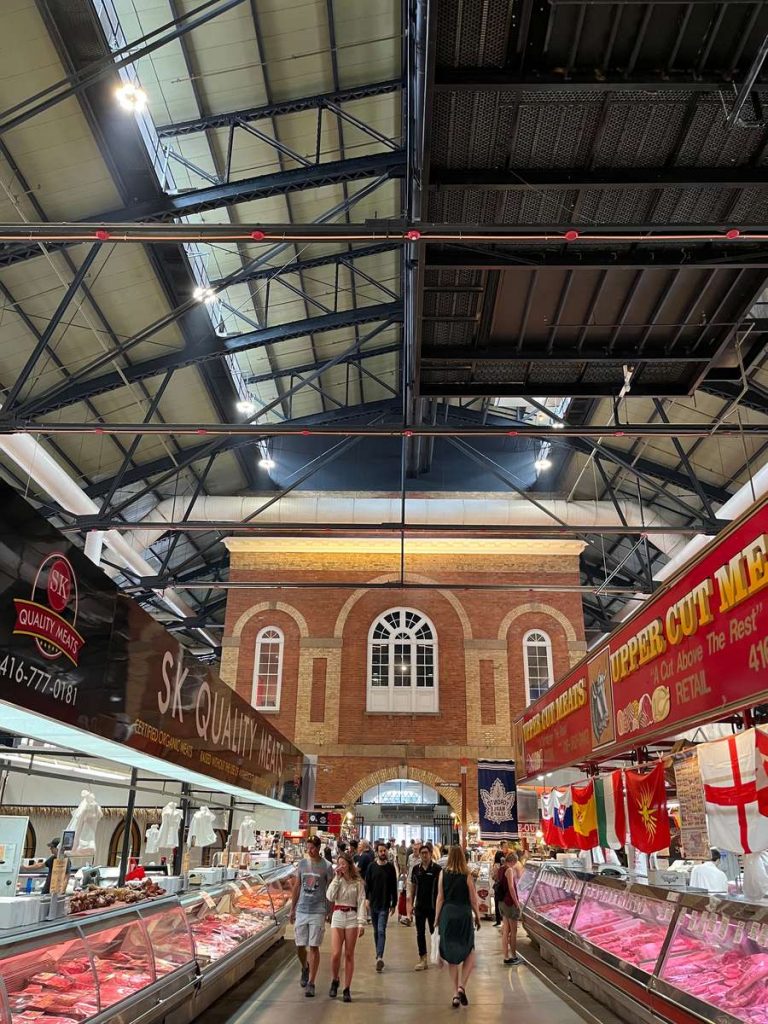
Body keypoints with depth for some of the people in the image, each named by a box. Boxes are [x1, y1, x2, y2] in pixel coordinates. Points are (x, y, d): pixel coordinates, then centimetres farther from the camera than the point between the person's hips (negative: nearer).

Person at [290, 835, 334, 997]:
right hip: (301, 910, 3)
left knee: (314, 947, -1)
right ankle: (305, 968, 37)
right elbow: (296, 887, 12)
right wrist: (292, 909, 12)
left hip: (318, 912, -3)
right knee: (299, 946, 8)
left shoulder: (326, 866, -6)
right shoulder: (302, 863, 4)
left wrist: (330, 913, -2)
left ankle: (311, 983, 9)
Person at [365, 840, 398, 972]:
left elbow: (394, 887, 3)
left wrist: (394, 904, 2)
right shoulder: (372, 867, 0)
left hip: (384, 905, -2)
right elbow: (367, 884, 4)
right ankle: (379, 956, 24)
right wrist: (367, 898, -6)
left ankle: (380, 957, -17)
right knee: (376, 931, 12)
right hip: (373, 904, 2)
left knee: (381, 931, -12)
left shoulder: (391, 868, -1)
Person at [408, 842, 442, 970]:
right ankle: (423, 960, 13)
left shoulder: (437, 869, -8)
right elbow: (412, 887, 10)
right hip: (419, 906, 4)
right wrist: (410, 904, 7)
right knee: (420, 933, 5)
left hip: (433, 906, -3)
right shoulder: (416, 869, 4)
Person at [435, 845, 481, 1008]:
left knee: (452, 954, 13)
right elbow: (473, 900, -2)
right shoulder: (467, 876, -6)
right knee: (469, 952, 14)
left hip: (447, 914, 2)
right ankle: (462, 986, -3)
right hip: (464, 914, -2)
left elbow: (440, 898, -1)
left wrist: (437, 917, 6)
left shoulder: (443, 873, -2)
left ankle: (456, 994, 15)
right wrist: (477, 917, 11)